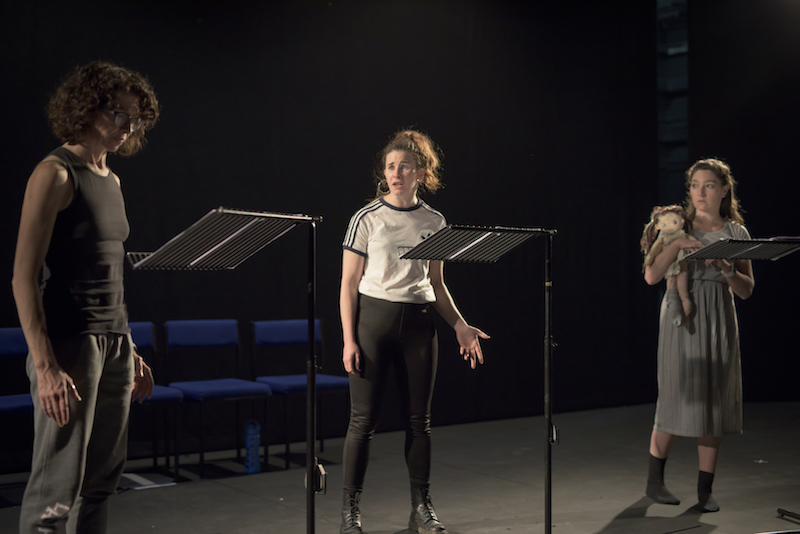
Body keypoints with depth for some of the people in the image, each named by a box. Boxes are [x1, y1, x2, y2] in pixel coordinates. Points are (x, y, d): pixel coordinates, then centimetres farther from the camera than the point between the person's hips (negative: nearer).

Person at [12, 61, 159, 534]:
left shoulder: (111, 180, 16)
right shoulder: (56, 174, -8)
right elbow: (24, 277, -14)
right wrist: (45, 367, -22)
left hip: (114, 344, 8)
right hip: (70, 343, -8)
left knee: (102, 481, 11)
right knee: (58, 490, -6)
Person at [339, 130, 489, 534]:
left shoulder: (434, 222, 7)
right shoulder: (367, 219, -3)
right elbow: (349, 285, -3)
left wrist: (460, 326, 2)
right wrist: (349, 340, -10)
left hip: (418, 322, 3)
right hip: (373, 318, -3)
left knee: (419, 419, 8)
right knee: (363, 419, -1)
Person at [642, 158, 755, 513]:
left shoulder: (736, 233, 8)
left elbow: (746, 290, 6)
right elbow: (651, 276, -8)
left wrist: (727, 269, -12)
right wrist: (676, 244, -19)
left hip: (719, 321, 2)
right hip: (681, 317, -2)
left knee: (714, 402, 1)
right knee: (676, 398, -3)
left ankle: (705, 490, 10)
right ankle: (654, 480, 14)